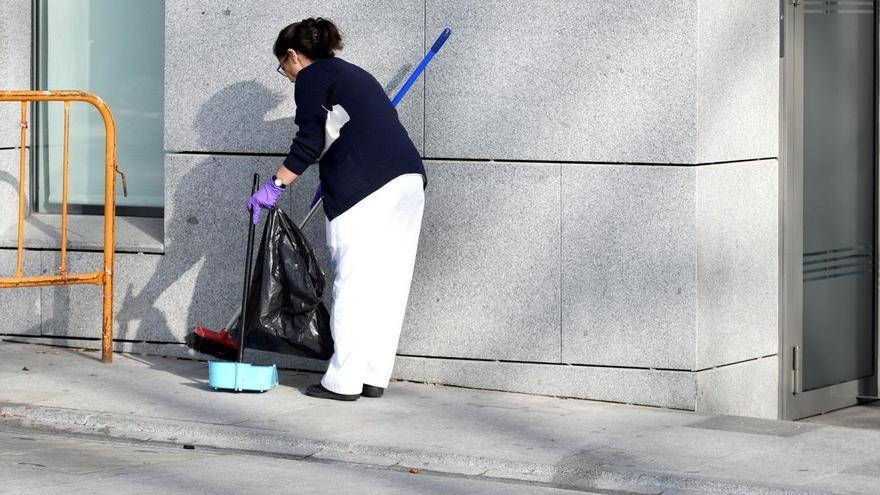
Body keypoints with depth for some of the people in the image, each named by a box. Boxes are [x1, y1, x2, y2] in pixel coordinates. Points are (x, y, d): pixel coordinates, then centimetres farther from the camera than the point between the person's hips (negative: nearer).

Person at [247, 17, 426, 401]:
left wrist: (276, 186, -4)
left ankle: (343, 381, -4)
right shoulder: (352, 74, 29)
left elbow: (309, 142, -6)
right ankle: (374, 378, 9)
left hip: (364, 184, -8)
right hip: (409, 178, 8)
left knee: (354, 282, -6)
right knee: (389, 282, 7)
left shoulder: (312, 78, 5)